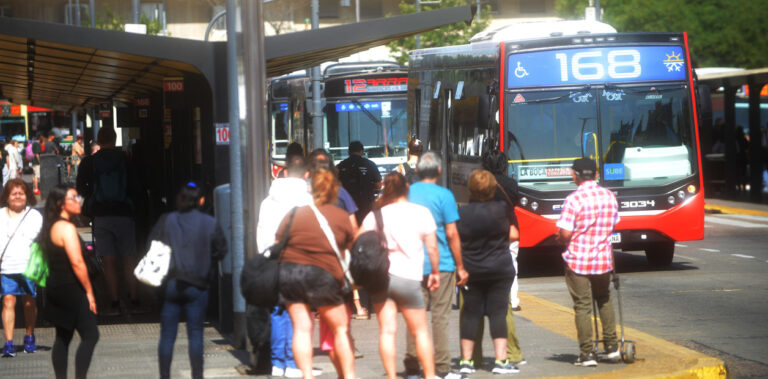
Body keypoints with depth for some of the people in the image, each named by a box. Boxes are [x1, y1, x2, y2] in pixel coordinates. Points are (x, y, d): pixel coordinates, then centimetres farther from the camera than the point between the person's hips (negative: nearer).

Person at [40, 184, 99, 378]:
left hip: (55, 288, 10)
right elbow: (77, 263, -21)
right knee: (90, 335, -9)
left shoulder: (51, 227, 13)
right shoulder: (67, 228, -16)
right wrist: (89, 292, -15)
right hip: (70, 290, -10)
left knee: (63, 337, 13)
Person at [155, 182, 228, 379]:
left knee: (167, 335, 5)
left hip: (169, 283, 1)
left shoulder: (166, 221, 0)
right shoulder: (210, 224, -2)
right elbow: (220, 250, 3)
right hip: (197, 286, -1)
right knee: (195, 333, 5)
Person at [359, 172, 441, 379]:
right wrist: (435, 272, 14)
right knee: (420, 331, 10)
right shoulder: (421, 212, 1)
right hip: (408, 277, -1)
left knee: (387, 331, 2)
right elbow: (432, 247, 2)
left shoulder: (376, 214, 4)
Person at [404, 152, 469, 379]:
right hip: (441, 265, -4)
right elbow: (452, 234, -8)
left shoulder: (407, 193, 5)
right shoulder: (443, 195, -7)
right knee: (440, 316, 0)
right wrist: (460, 267, -1)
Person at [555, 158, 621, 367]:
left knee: (582, 306, 2)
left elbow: (565, 234, -18)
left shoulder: (574, 199, -16)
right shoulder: (609, 196, 2)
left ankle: (587, 353, 3)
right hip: (603, 259, 5)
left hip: (578, 260, -5)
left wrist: (559, 238, 4)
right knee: (604, 300, 24)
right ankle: (611, 346, 23)